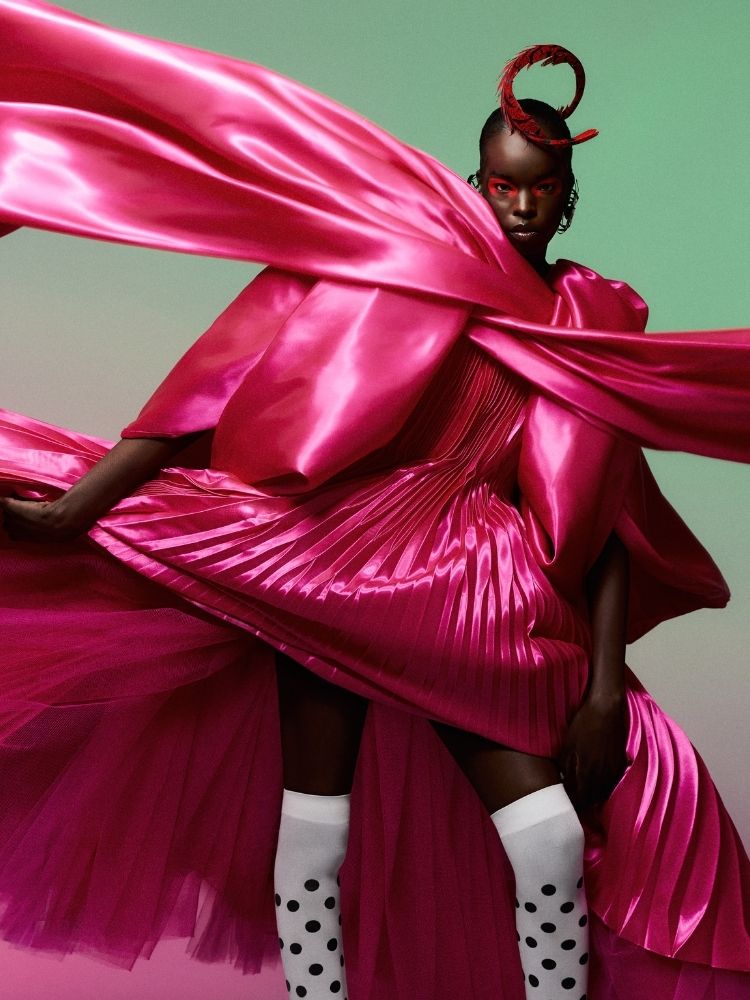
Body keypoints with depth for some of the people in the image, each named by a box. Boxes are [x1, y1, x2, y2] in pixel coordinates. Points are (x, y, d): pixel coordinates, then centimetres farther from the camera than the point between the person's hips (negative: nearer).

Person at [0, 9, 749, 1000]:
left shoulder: (589, 321, 5)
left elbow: (606, 513, 6)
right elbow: (242, 371, -9)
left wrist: (606, 679, -2)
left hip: (473, 593, 2)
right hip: (334, 550, -1)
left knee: (556, 844, -7)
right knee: (315, 825, 3)